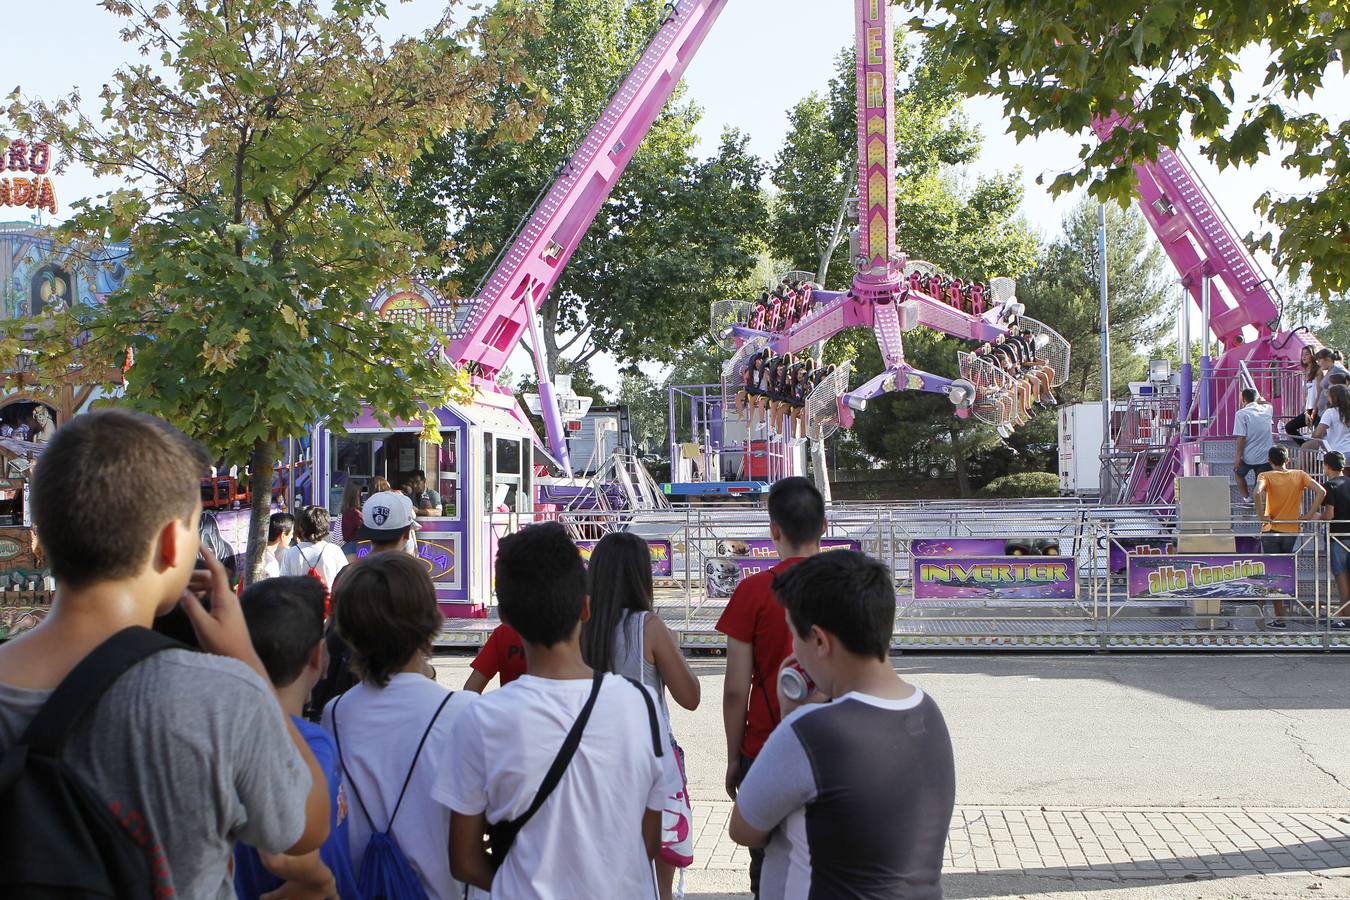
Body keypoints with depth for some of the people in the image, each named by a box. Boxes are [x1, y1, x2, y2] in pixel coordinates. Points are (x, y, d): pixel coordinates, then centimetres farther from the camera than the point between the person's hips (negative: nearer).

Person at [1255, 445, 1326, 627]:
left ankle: (1279, 618, -1)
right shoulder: (1299, 475, 3)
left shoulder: (1266, 476, -6)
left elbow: (1258, 492, -28)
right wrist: (1309, 515, -5)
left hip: (1271, 530, -3)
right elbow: (1321, 491, -9)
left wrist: (1261, 515, -17)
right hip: (1292, 530, 3)